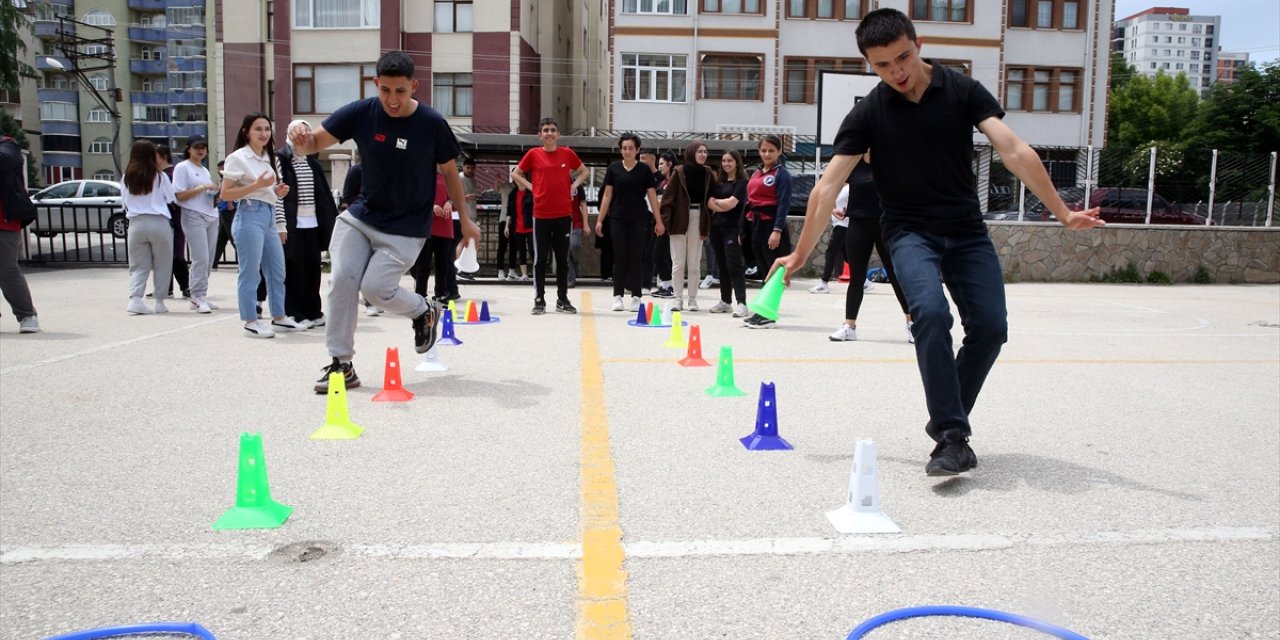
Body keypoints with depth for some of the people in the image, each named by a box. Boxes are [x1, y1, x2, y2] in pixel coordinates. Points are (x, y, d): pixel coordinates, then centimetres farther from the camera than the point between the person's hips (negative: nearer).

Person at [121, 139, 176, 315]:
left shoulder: (127, 177, 6)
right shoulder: (160, 176, -3)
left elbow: (125, 203, 10)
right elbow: (171, 199, 1)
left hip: (136, 223, 3)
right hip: (159, 223, -3)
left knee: (138, 265, 7)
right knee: (162, 265, 8)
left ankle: (135, 298, -10)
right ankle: (159, 302, 10)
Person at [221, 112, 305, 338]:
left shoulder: (270, 158, 18)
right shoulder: (238, 158, -5)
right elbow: (225, 193, -10)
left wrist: (277, 191, 7)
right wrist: (257, 185, -17)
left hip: (270, 217, 8)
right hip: (249, 216, -8)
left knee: (277, 271, 11)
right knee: (250, 272, -4)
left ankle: (279, 318, 20)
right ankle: (251, 322, 3)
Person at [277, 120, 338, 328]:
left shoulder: (313, 162, 14)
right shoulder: (281, 160, -3)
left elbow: (324, 193, 14)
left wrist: (334, 218, 10)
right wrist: (281, 224, -15)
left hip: (312, 223, 5)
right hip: (293, 224, -5)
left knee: (313, 268, 8)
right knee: (293, 269, -1)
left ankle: (313, 311, 18)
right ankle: (294, 314, 6)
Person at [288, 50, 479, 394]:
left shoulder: (432, 123, -15)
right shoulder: (361, 112, -10)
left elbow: (449, 172, -2)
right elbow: (316, 142, -5)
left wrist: (464, 219, 5)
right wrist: (302, 142, -30)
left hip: (406, 227, -3)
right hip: (361, 214, 3)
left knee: (375, 288, -13)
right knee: (341, 280, -9)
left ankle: (425, 311, 21)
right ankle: (341, 364, 5)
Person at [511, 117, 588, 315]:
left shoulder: (567, 153, 4)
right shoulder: (533, 154, 2)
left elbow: (583, 171, 18)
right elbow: (515, 174, 12)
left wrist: (573, 186, 4)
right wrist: (530, 187, 0)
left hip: (563, 214, 1)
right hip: (541, 215, -1)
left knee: (562, 258, 7)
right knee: (540, 258, 3)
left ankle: (562, 299, 16)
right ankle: (539, 300, 10)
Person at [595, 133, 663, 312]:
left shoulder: (644, 169, 1)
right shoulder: (613, 168, 3)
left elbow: (652, 196, 2)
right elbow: (607, 195, 6)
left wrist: (658, 221, -2)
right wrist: (600, 219, 3)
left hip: (638, 220, -1)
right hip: (618, 219, 1)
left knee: (636, 258, 2)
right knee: (620, 258, 3)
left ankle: (636, 297, 7)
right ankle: (617, 296, 9)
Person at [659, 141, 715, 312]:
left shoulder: (708, 174, 6)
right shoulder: (679, 172, -4)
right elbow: (668, 197, -6)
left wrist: (708, 225, 0)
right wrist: (665, 220, -13)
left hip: (698, 219, 2)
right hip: (679, 220, -2)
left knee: (694, 263, 7)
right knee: (678, 263, 3)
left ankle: (693, 299, 14)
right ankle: (678, 298, 10)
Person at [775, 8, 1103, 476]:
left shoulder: (963, 91, -6)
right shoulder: (868, 113, -8)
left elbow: (1015, 151, -13)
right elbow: (828, 186, -9)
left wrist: (1062, 213, -19)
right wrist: (800, 254, -10)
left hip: (967, 231, 2)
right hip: (910, 232, -2)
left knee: (990, 327, -9)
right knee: (931, 313, -28)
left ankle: (946, 422, 13)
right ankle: (954, 437, -21)